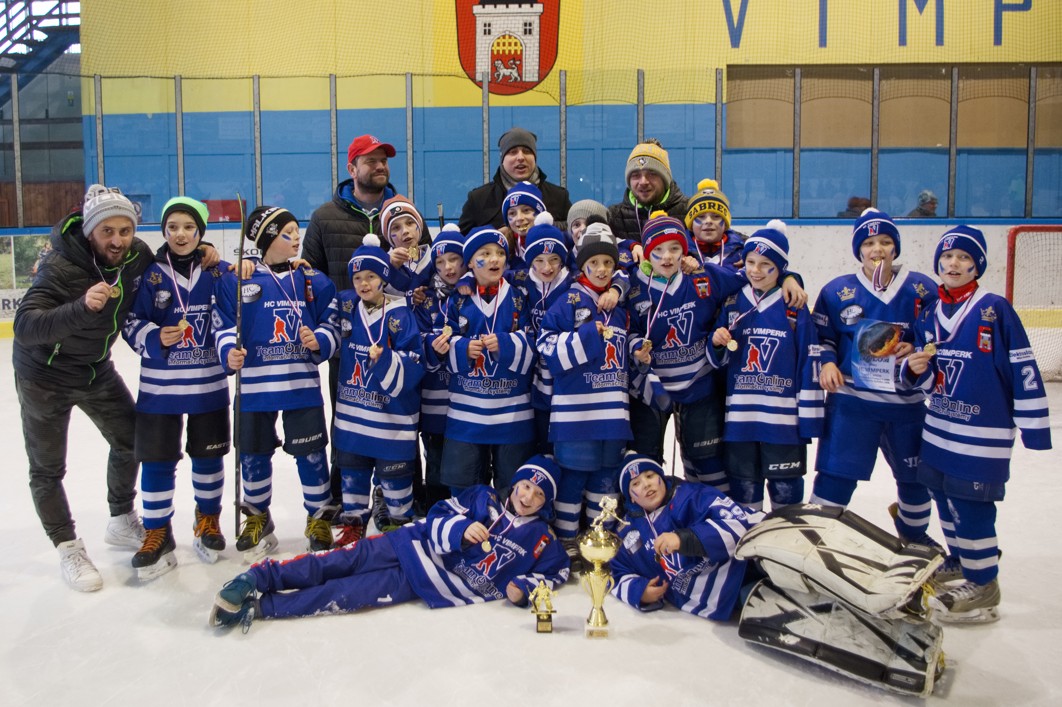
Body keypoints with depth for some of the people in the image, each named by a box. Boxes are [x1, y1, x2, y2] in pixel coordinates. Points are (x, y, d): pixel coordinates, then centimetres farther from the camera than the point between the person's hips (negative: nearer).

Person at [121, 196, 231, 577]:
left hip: (209, 384, 1)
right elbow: (131, 324, -2)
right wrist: (156, 338, -19)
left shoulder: (219, 272, 1)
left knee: (209, 455, 12)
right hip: (159, 386, -1)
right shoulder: (149, 274, -3)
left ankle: (208, 520, 32)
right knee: (157, 459, 2)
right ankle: (157, 534, 16)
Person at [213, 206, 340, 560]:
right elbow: (224, 325, -2)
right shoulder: (237, 280, -2)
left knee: (311, 452, 5)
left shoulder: (314, 280, 3)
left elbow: (331, 325, 5)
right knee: (254, 454, 11)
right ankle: (257, 518, 33)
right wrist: (229, 353, -19)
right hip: (255, 385, 0)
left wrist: (318, 341, -14)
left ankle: (318, 517, 24)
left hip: (302, 384, 1)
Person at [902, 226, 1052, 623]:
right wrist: (916, 369, -10)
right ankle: (960, 561, 36)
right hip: (939, 428, 6)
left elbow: (1023, 369, -11)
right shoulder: (930, 314, 7)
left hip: (984, 431, -6)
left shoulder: (994, 309, -10)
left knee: (972, 505, -3)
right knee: (945, 498, 16)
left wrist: (1033, 425, -12)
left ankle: (983, 589, 12)